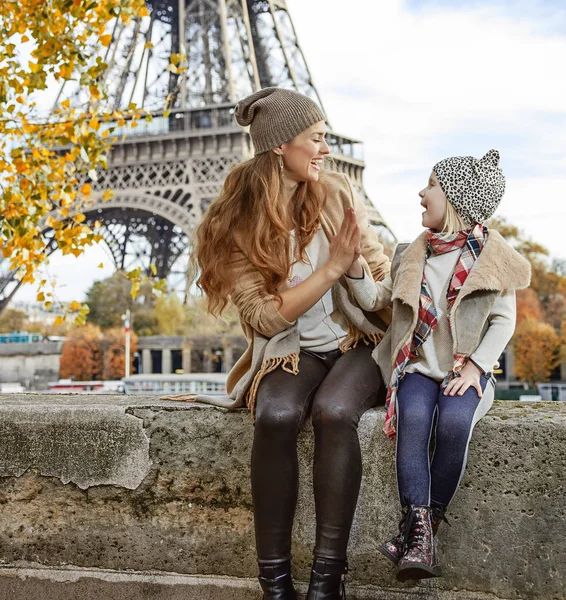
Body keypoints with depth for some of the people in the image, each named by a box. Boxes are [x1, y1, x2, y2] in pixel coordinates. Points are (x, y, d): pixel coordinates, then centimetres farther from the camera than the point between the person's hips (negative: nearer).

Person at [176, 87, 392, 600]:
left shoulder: (336, 192, 0)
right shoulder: (237, 224, -6)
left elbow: (380, 270, 8)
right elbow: (266, 317, -14)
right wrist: (332, 268, -20)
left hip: (357, 343, 1)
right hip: (292, 351, 0)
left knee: (334, 412, -32)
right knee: (276, 416, -33)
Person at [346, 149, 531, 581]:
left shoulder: (492, 255, 3)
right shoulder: (412, 256, 13)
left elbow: (504, 320, -2)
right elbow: (372, 300, 13)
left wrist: (475, 366, -15)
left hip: (468, 371, -2)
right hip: (419, 367, 2)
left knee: (454, 420, -34)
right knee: (414, 416, -31)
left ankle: (421, 527, -22)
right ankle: (420, 533, -33)